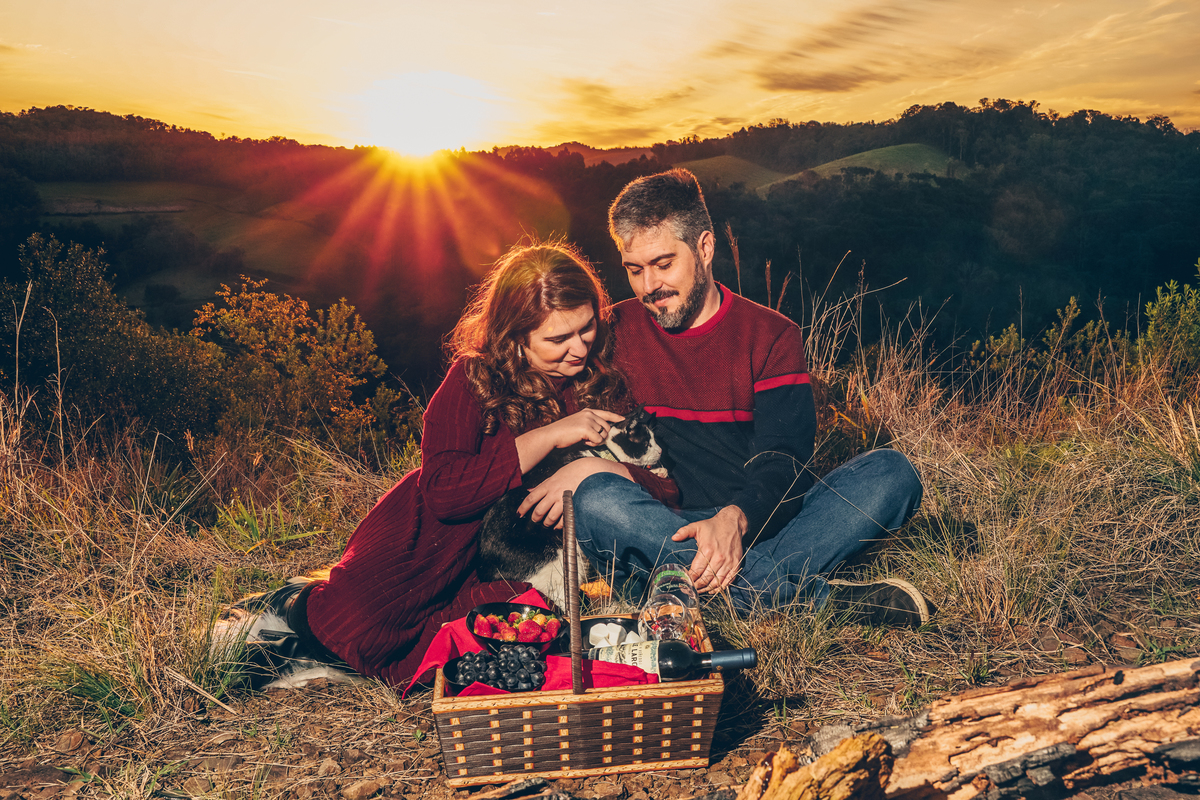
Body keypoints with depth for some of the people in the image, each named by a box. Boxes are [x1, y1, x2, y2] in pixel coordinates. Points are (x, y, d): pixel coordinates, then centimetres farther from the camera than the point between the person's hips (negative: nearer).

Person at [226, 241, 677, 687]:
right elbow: (442, 492, -23)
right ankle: (302, 606, 14)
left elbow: (667, 487, -6)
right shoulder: (474, 378, -10)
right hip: (441, 533, -2)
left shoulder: (607, 380, -3)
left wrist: (599, 469, -27)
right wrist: (549, 435, -25)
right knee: (354, 623, -25)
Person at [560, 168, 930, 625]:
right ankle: (820, 597, -34)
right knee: (596, 500, -31)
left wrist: (735, 519, -30)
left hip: (764, 521, 0)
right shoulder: (617, 332, 7)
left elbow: (782, 460, -10)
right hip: (675, 529, 0)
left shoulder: (771, 335, 2)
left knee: (890, 473, -21)